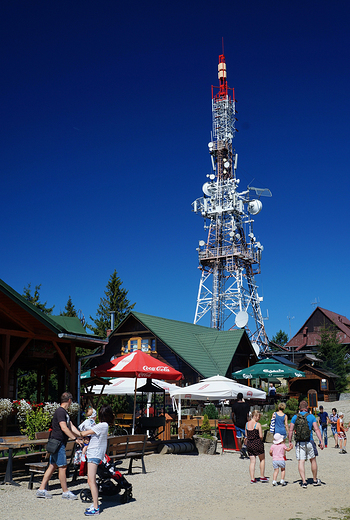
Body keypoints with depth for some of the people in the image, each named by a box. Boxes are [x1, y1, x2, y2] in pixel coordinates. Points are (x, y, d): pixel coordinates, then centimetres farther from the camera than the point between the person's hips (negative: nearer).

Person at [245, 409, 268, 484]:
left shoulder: (247, 424, 6)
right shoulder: (258, 424, -12)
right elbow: (261, 436, -12)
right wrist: (260, 440, 7)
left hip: (249, 444, 5)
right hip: (257, 443, -5)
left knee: (252, 461, 9)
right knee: (262, 459, 15)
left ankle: (252, 479, 5)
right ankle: (262, 477, 21)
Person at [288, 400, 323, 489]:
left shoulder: (295, 417, 3)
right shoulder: (311, 416, 0)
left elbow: (291, 430, 2)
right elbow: (316, 429, -7)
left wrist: (290, 441, 9)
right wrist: (321, 441, -6)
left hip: (299, 442, 0)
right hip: (309, 441, 0)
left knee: (301, 461, 0)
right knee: (313, 460, 16)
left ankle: (304, 481, -8)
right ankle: (315, 480, 27)